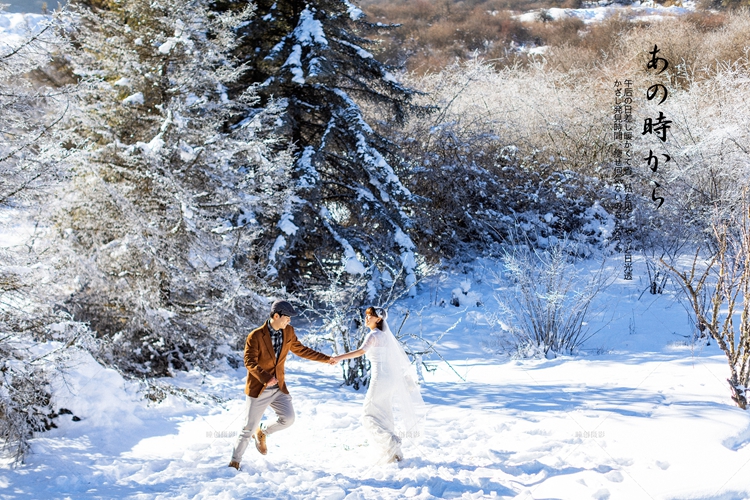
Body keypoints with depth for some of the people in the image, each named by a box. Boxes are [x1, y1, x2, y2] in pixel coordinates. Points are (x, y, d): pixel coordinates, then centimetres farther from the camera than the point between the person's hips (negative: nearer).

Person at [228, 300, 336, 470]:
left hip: (278, 387, 5)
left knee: (288, 418, -11)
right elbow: (249, 362, -18)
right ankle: (235, 461, 16)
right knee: (249, 428, -2)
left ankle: (262, 433, 17)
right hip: (258, 388, -5)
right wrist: (265, 378, -34)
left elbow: (299, 349, 14)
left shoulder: (288, 331, 0)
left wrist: (325, 359, 14)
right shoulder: (256, 336, -17)